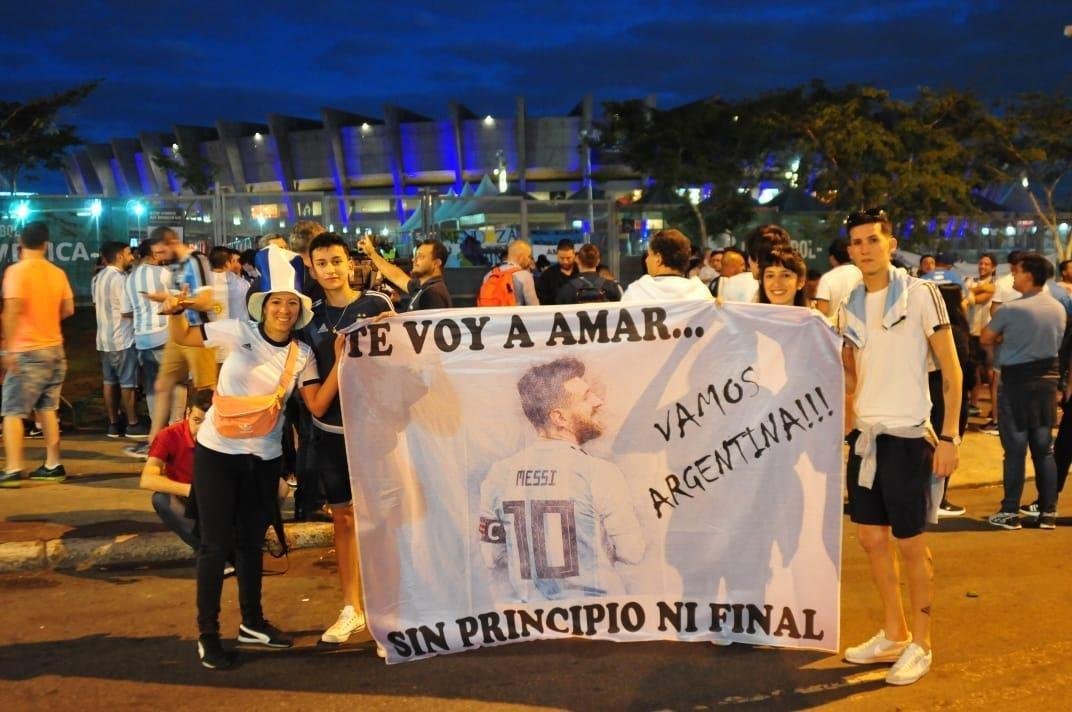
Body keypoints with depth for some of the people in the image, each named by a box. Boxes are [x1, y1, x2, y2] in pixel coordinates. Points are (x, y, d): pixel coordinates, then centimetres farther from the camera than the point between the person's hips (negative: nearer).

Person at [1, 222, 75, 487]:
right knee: (47, 409, 12)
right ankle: (53, 465, 14)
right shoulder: (57, 273, 5)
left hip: (27, 351, -6)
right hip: (54, 349, 6)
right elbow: (68, 309, 9)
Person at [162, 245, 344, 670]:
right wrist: (175, 313, -25)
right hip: (216, 452, -4)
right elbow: (182, 338, -4)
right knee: (217, 543, -1)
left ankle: (252, 622, 33)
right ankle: (207, 635, 13)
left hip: (264, 458, 4)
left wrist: (340, 363, -17)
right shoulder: (241, 332, -11)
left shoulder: (302, 355, -1)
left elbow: (317, 407, -9)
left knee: (251, 540, 17)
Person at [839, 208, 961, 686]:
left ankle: (921, 644, 21)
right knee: (871, 538, 13)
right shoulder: (850, 307, 9)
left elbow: (951, 369, -7)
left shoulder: (920, 294, -7)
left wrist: (948, 436, -11)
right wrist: (844, 430, 12)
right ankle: (894, 634, 30)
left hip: (908, 435, -6)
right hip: (865, 435, 6)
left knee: (910, 543, 4)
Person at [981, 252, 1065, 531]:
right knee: (1044, 448, 10)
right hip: (1047, 379, 5)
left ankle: (1010, 512, 4)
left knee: (1015, 448, 0)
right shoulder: (1059, 309, 4)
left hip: (1016, 381, -5)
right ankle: (1048, 512, 14)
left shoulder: (1011, 309, -15)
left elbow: (985, 338, -4)